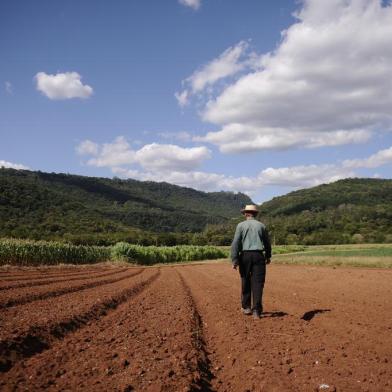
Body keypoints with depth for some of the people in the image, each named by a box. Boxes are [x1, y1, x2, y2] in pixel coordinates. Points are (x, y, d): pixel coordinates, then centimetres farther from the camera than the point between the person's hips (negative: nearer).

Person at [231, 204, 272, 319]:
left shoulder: (241, 225, 2)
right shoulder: (261, 226, 9)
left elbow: (235, 243, -8)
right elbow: (267, 243, 18)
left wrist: (234, 260, -9)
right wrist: (268, 256, 33)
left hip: (245, 256, 0)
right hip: (258, 255, 1)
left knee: (245, 282, 13)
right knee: (258, 283, -2)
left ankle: (246, 307, 24)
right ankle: (256, 310, -11)